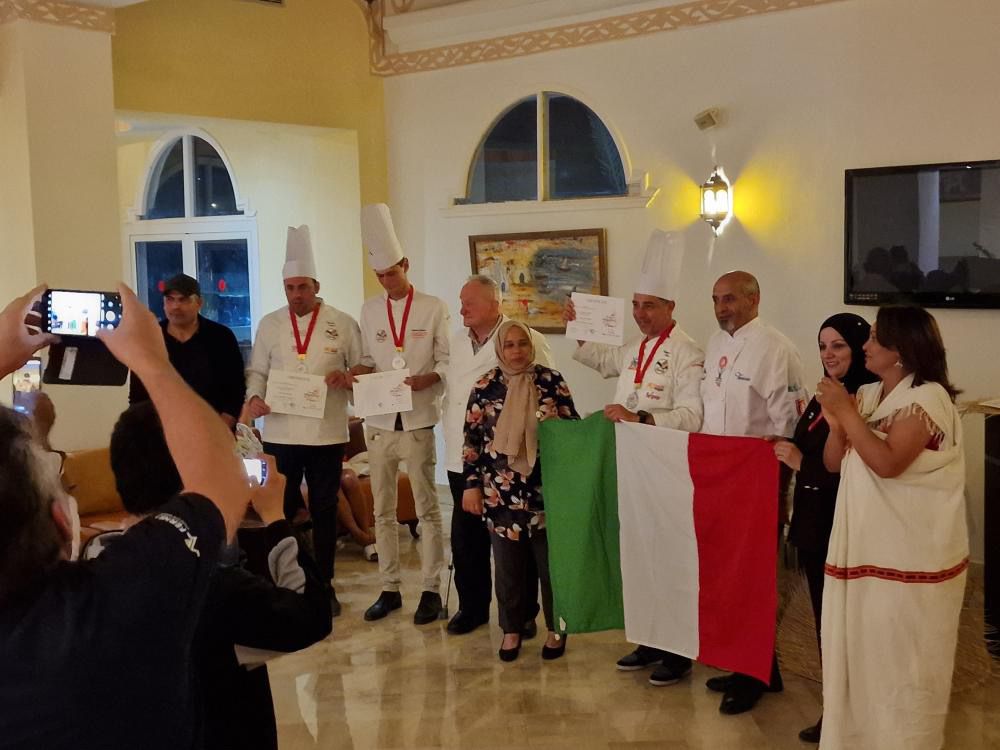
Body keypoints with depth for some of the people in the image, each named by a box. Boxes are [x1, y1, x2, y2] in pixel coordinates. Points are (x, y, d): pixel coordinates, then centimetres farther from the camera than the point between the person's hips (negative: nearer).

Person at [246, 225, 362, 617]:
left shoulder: (342, 323, 1)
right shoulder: (270, 324, 7)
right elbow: (257, 371, 8)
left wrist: (347, 377, -17)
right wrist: (254, 397, -11)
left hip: (327, 433, -1)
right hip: (280, 432, 1)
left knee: (324, 511, 9)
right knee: (279, 509, 5)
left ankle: (324, 585, 21)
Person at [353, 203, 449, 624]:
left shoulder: (433, 308, -2)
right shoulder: (370, 310, 9)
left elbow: (446, 362, -2)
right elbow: (368, 359, 13)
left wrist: (426, 380, -20)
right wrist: (358, 372, -9)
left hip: (418, 422, -4)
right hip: (379, 422, 4)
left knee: (427, 509, 3)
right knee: (383, 511, 10)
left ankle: (431, 590, 13)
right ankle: (389, 589, 21)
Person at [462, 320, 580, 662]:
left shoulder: (551, 380, -1)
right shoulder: (485, 387, -1)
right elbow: (472, 440, 2)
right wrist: (472, 485, -1)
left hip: (547, 489, 0)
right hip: (502, 492, 0)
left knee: (551, 561, 8)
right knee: (508, 564, 10)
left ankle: (555, 628, 24)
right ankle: (512, 629, 25)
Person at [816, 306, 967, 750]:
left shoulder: (928, 397, -13)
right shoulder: (867, 396, 10)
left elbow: (888, 463, -25)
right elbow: (834, 464, 7)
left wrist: (847, 412, -21)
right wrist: (835, 422, -10)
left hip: (912, 555, -7)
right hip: (866, 547, 7)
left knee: (900, 659, 4)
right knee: (863, 651, 14)